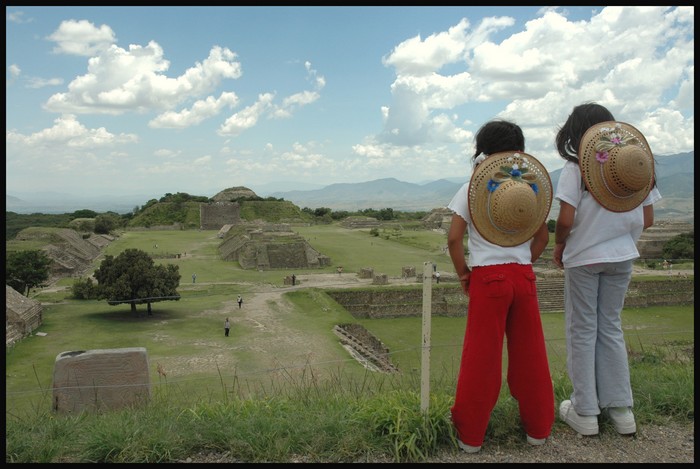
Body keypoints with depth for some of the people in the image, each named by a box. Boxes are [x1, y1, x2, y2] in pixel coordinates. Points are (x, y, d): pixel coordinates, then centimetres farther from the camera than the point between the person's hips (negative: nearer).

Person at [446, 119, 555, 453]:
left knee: (481, 357, 4)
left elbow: (454, 239, -10)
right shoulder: (530, 186, 7)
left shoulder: (470, 189, -3)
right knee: (529, 354, 13)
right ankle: (538, 428, 26)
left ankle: (470, 434, 14)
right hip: (524, 277, 3)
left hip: (487, 278, -3)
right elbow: (543, 237, 9)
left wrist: (463, 274, 1)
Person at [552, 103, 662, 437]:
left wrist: (559, 245, -1)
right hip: (621, 257, 5)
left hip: (583, 258, -4)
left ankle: (585, 412, 14)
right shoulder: (638, 165, 2)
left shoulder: (575, 168, -13)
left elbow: (565, 220, -19)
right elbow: (647, 220, 3)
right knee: (611, 327, 16)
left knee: (582, 330, 7)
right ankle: (620, 408, 21)